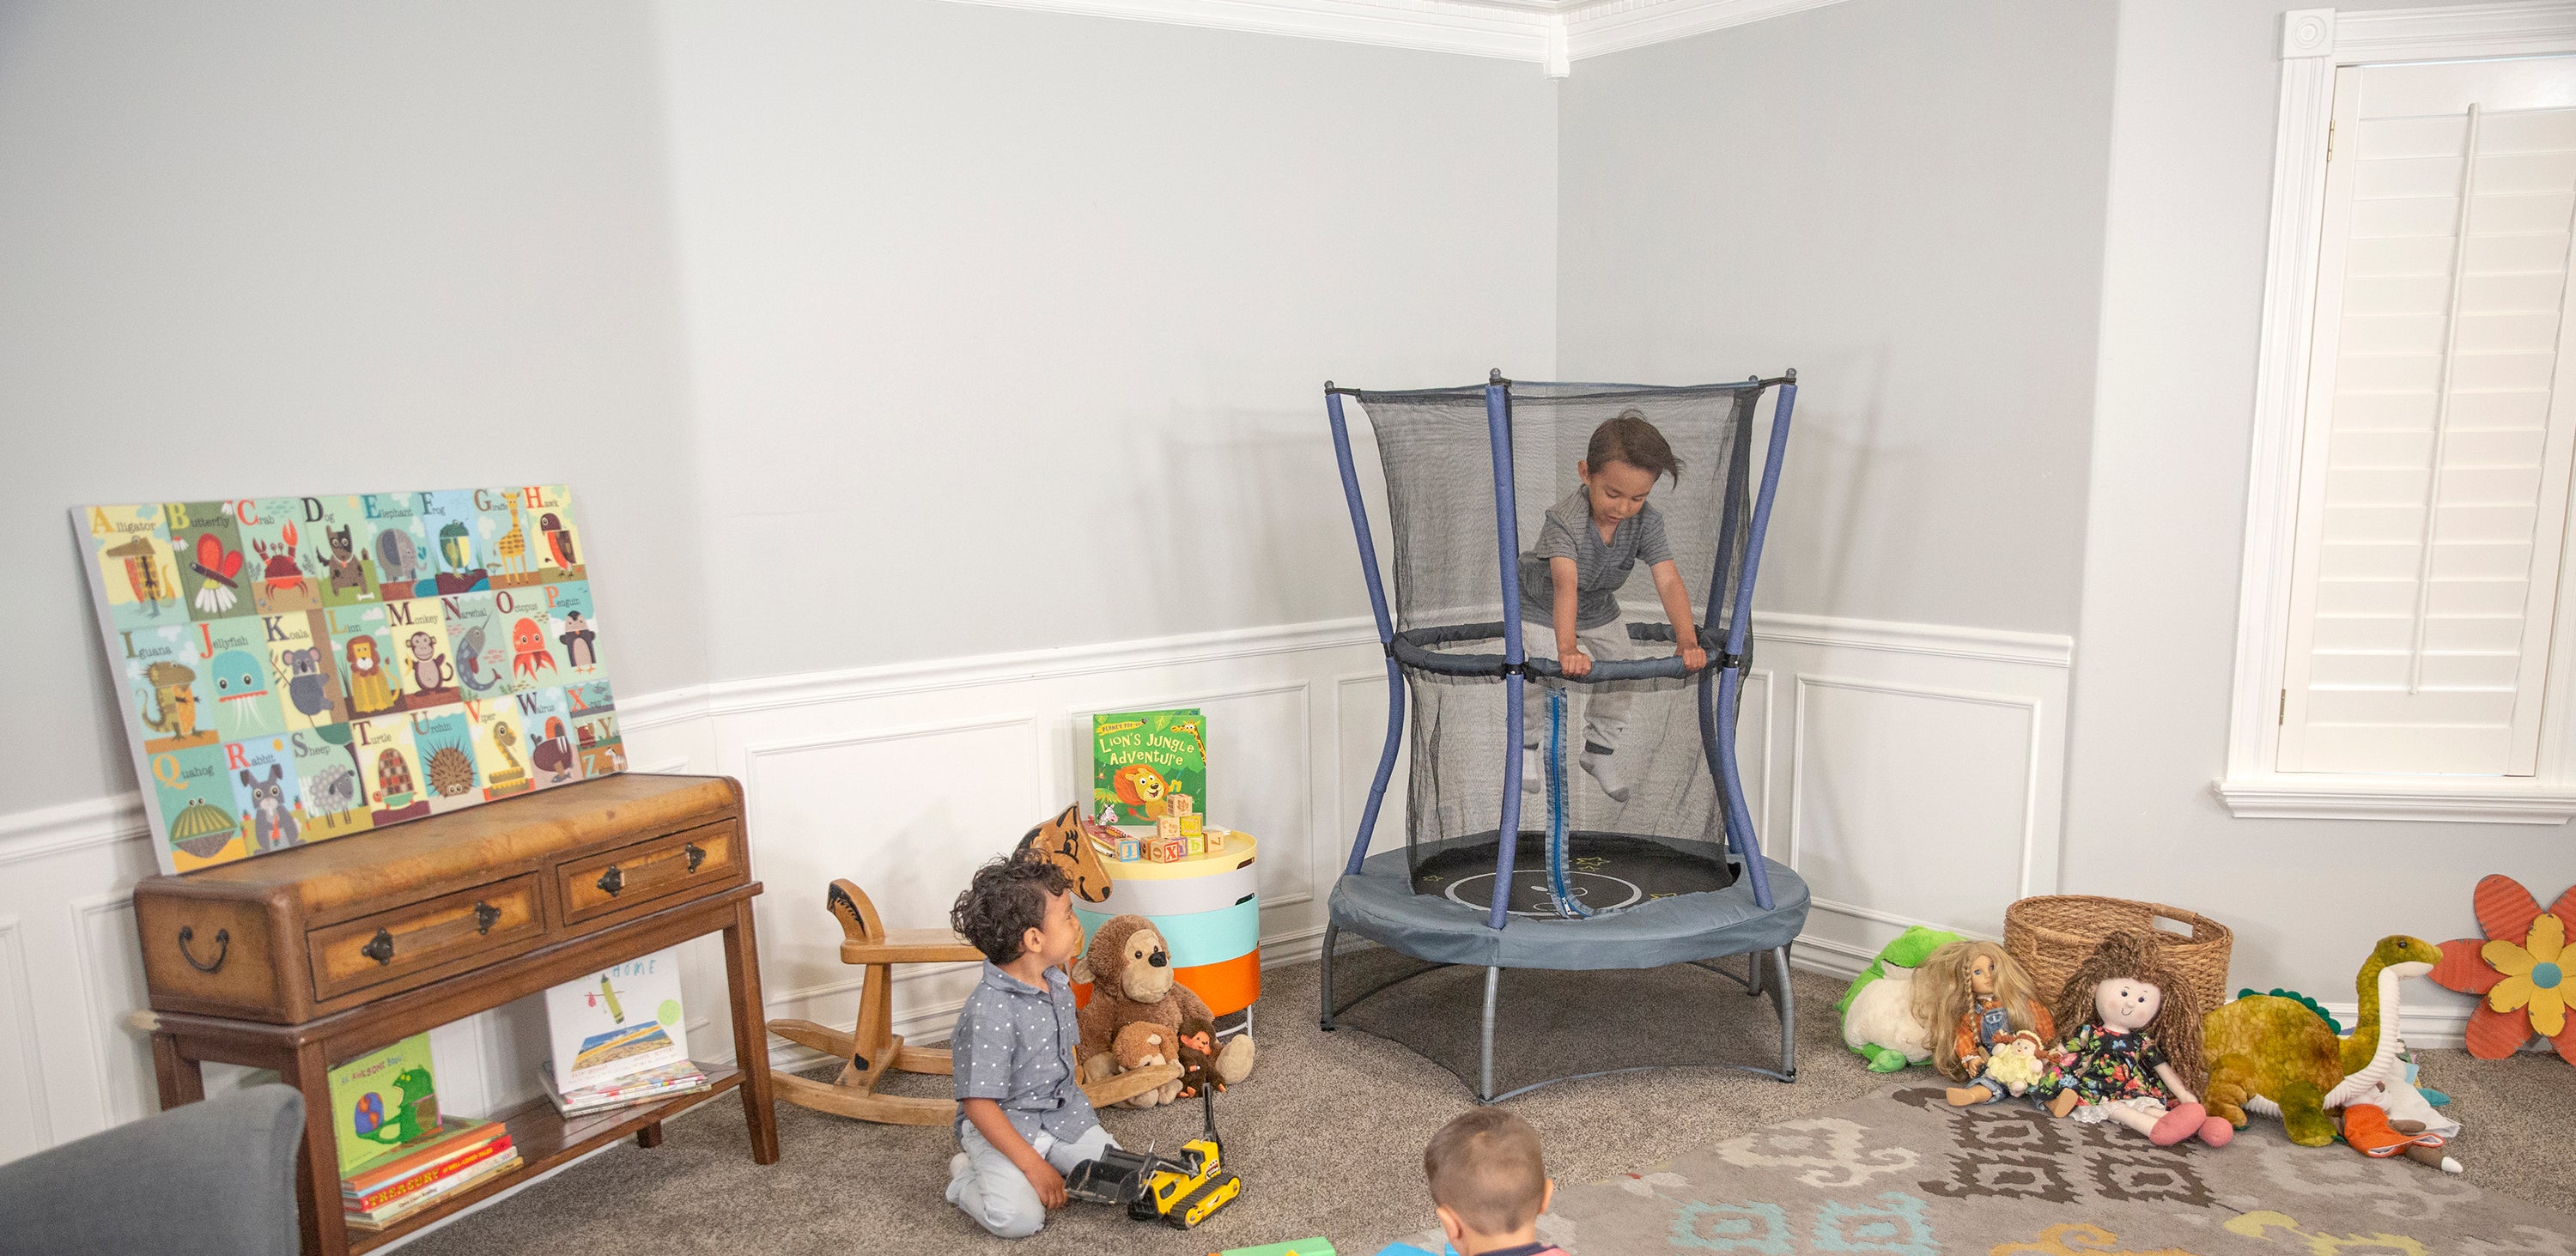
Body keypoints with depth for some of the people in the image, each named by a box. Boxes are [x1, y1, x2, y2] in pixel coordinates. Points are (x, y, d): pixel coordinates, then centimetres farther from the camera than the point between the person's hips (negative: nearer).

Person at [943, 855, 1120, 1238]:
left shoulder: (1058, 983, 0)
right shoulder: (988, 1013, -26)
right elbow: (978, 1105, -24)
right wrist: (1033, 1165, -24)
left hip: (1062, 1111, 7)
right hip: (1000, 1125, -6)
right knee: (1019, 1218, -24)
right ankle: (966, 1174, 4)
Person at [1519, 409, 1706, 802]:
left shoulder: (1646, 522, -22)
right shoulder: (1564, 521, -38)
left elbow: (1669, 582, -30)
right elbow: (1565, 584, -51)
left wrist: (1687, 640, -44)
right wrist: (1568, 649, -64)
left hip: (1600, 609, 5)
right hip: (1541, 608, -5)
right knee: (1544, 679, -14)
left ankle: (1600, 750, 24)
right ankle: (1525, 744, 14)